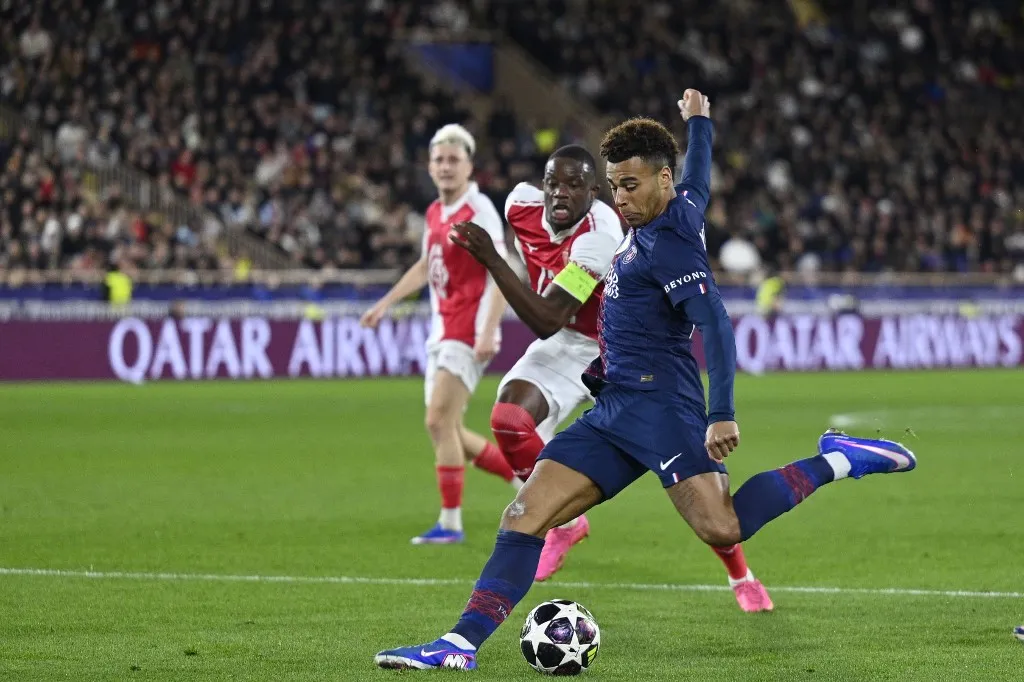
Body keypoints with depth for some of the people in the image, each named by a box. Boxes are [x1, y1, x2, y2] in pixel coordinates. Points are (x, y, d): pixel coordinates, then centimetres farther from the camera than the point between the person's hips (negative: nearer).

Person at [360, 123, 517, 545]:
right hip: (441, 331, 9)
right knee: (447, 431, 7)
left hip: (467, 334, -9)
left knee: (439, 422, -13)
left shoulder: (479, 211, -12)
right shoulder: (435, 213, 12)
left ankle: (450, 523, -7)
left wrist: (488, 332, -27)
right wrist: (385, 304, 26)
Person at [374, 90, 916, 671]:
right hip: (613, 406, 9)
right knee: (526, 514, -3)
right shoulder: (683, 207, 14)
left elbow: (716, 325, -21)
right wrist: (698, 119, 57)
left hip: (659, 402, -9)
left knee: (722, 529, -24)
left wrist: (722, 416, -28)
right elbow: (699, 180, 38)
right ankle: (463, 643, -10)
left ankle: (837, 461, -7)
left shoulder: (668, 244, -12)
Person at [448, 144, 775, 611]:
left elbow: (547, 322, -39)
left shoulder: (598, 238, -34)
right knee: (508, 419, -23)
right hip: (566, 349, 5)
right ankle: (564, 521, 2)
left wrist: (491, 260, -44)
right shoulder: (522, 205, -15)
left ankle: (742, 578, 17)